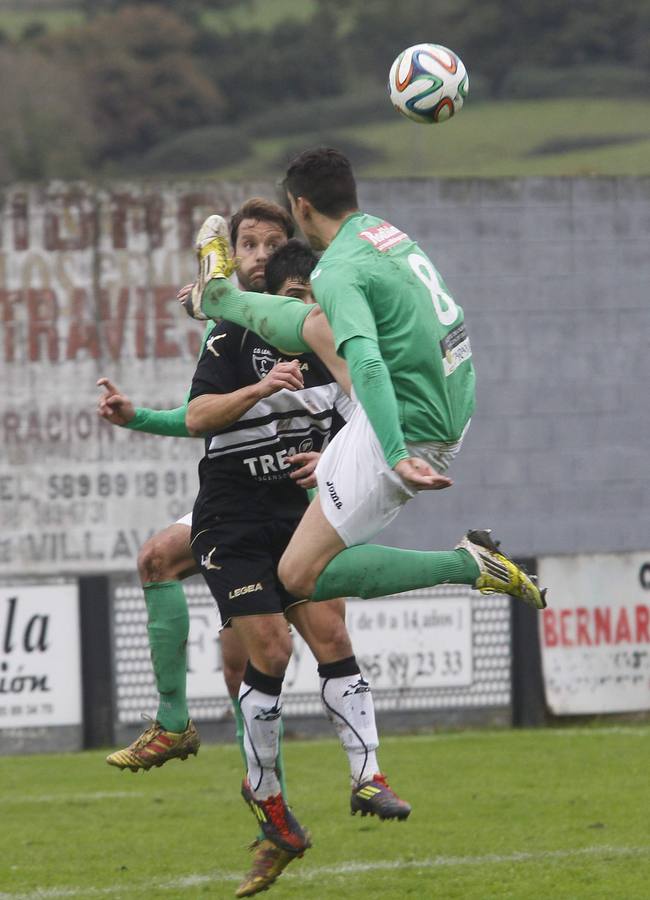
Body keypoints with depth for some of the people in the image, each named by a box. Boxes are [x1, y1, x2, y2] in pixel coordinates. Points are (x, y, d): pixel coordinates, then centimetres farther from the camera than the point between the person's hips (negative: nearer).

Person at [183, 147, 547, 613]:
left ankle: (469, 564, -10)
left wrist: (398, 457, -42)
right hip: (455, 412, 9)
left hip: (407, 432, -9)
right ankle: (220, 297, 49)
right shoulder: (385, 230, 8)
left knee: (301, 575, -5)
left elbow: (367, 367, -33)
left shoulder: (337, 272, -19)